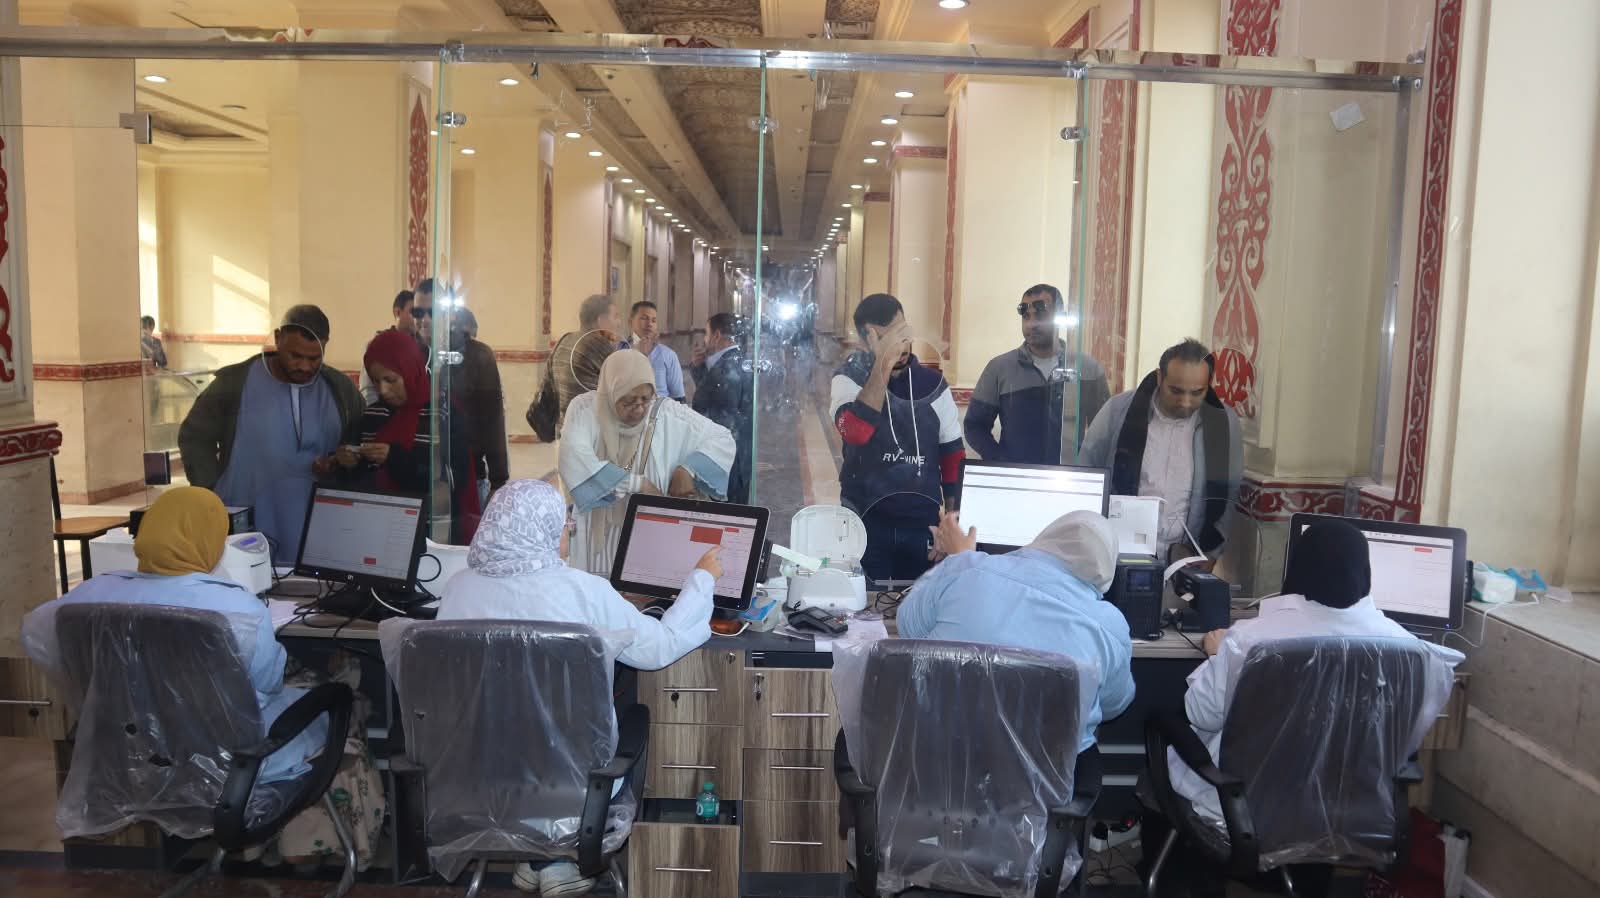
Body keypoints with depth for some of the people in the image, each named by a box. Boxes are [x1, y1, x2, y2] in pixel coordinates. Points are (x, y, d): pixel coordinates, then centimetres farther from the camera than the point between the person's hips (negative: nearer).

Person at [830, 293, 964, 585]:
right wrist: (883, 365, -27)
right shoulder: (850, 378, -6)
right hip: (866, 520, -2)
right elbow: (854, 433, -25)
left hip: (923, 522, 2)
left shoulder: (933, 383, 2)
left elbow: (952, 454, 8)